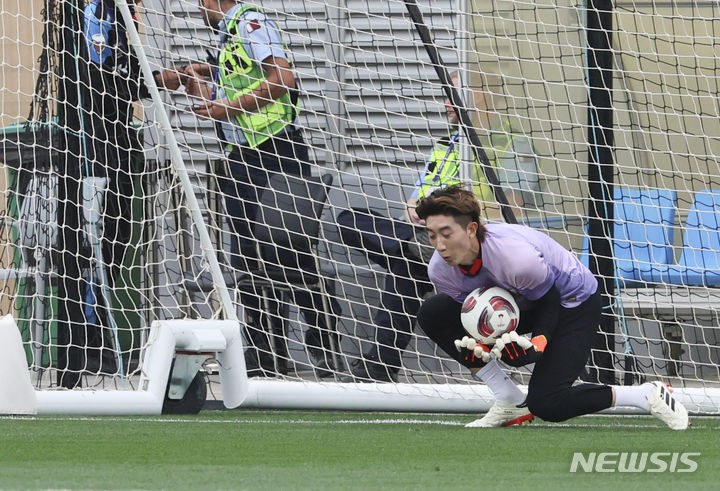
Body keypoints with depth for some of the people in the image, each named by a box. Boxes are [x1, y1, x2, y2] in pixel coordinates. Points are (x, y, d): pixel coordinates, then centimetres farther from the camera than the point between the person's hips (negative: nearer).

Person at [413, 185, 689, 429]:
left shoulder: (516, 256, -37)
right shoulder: (440, 269, -18)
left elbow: (548, 300, -21)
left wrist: (537, 342, -36)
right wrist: (474, 347, -26)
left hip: (574, 302, -8)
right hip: (517, 305, 8)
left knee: (547, 405, -24)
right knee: (433, 315, -10)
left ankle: (648, 396, -5)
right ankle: (510, 402, -3)